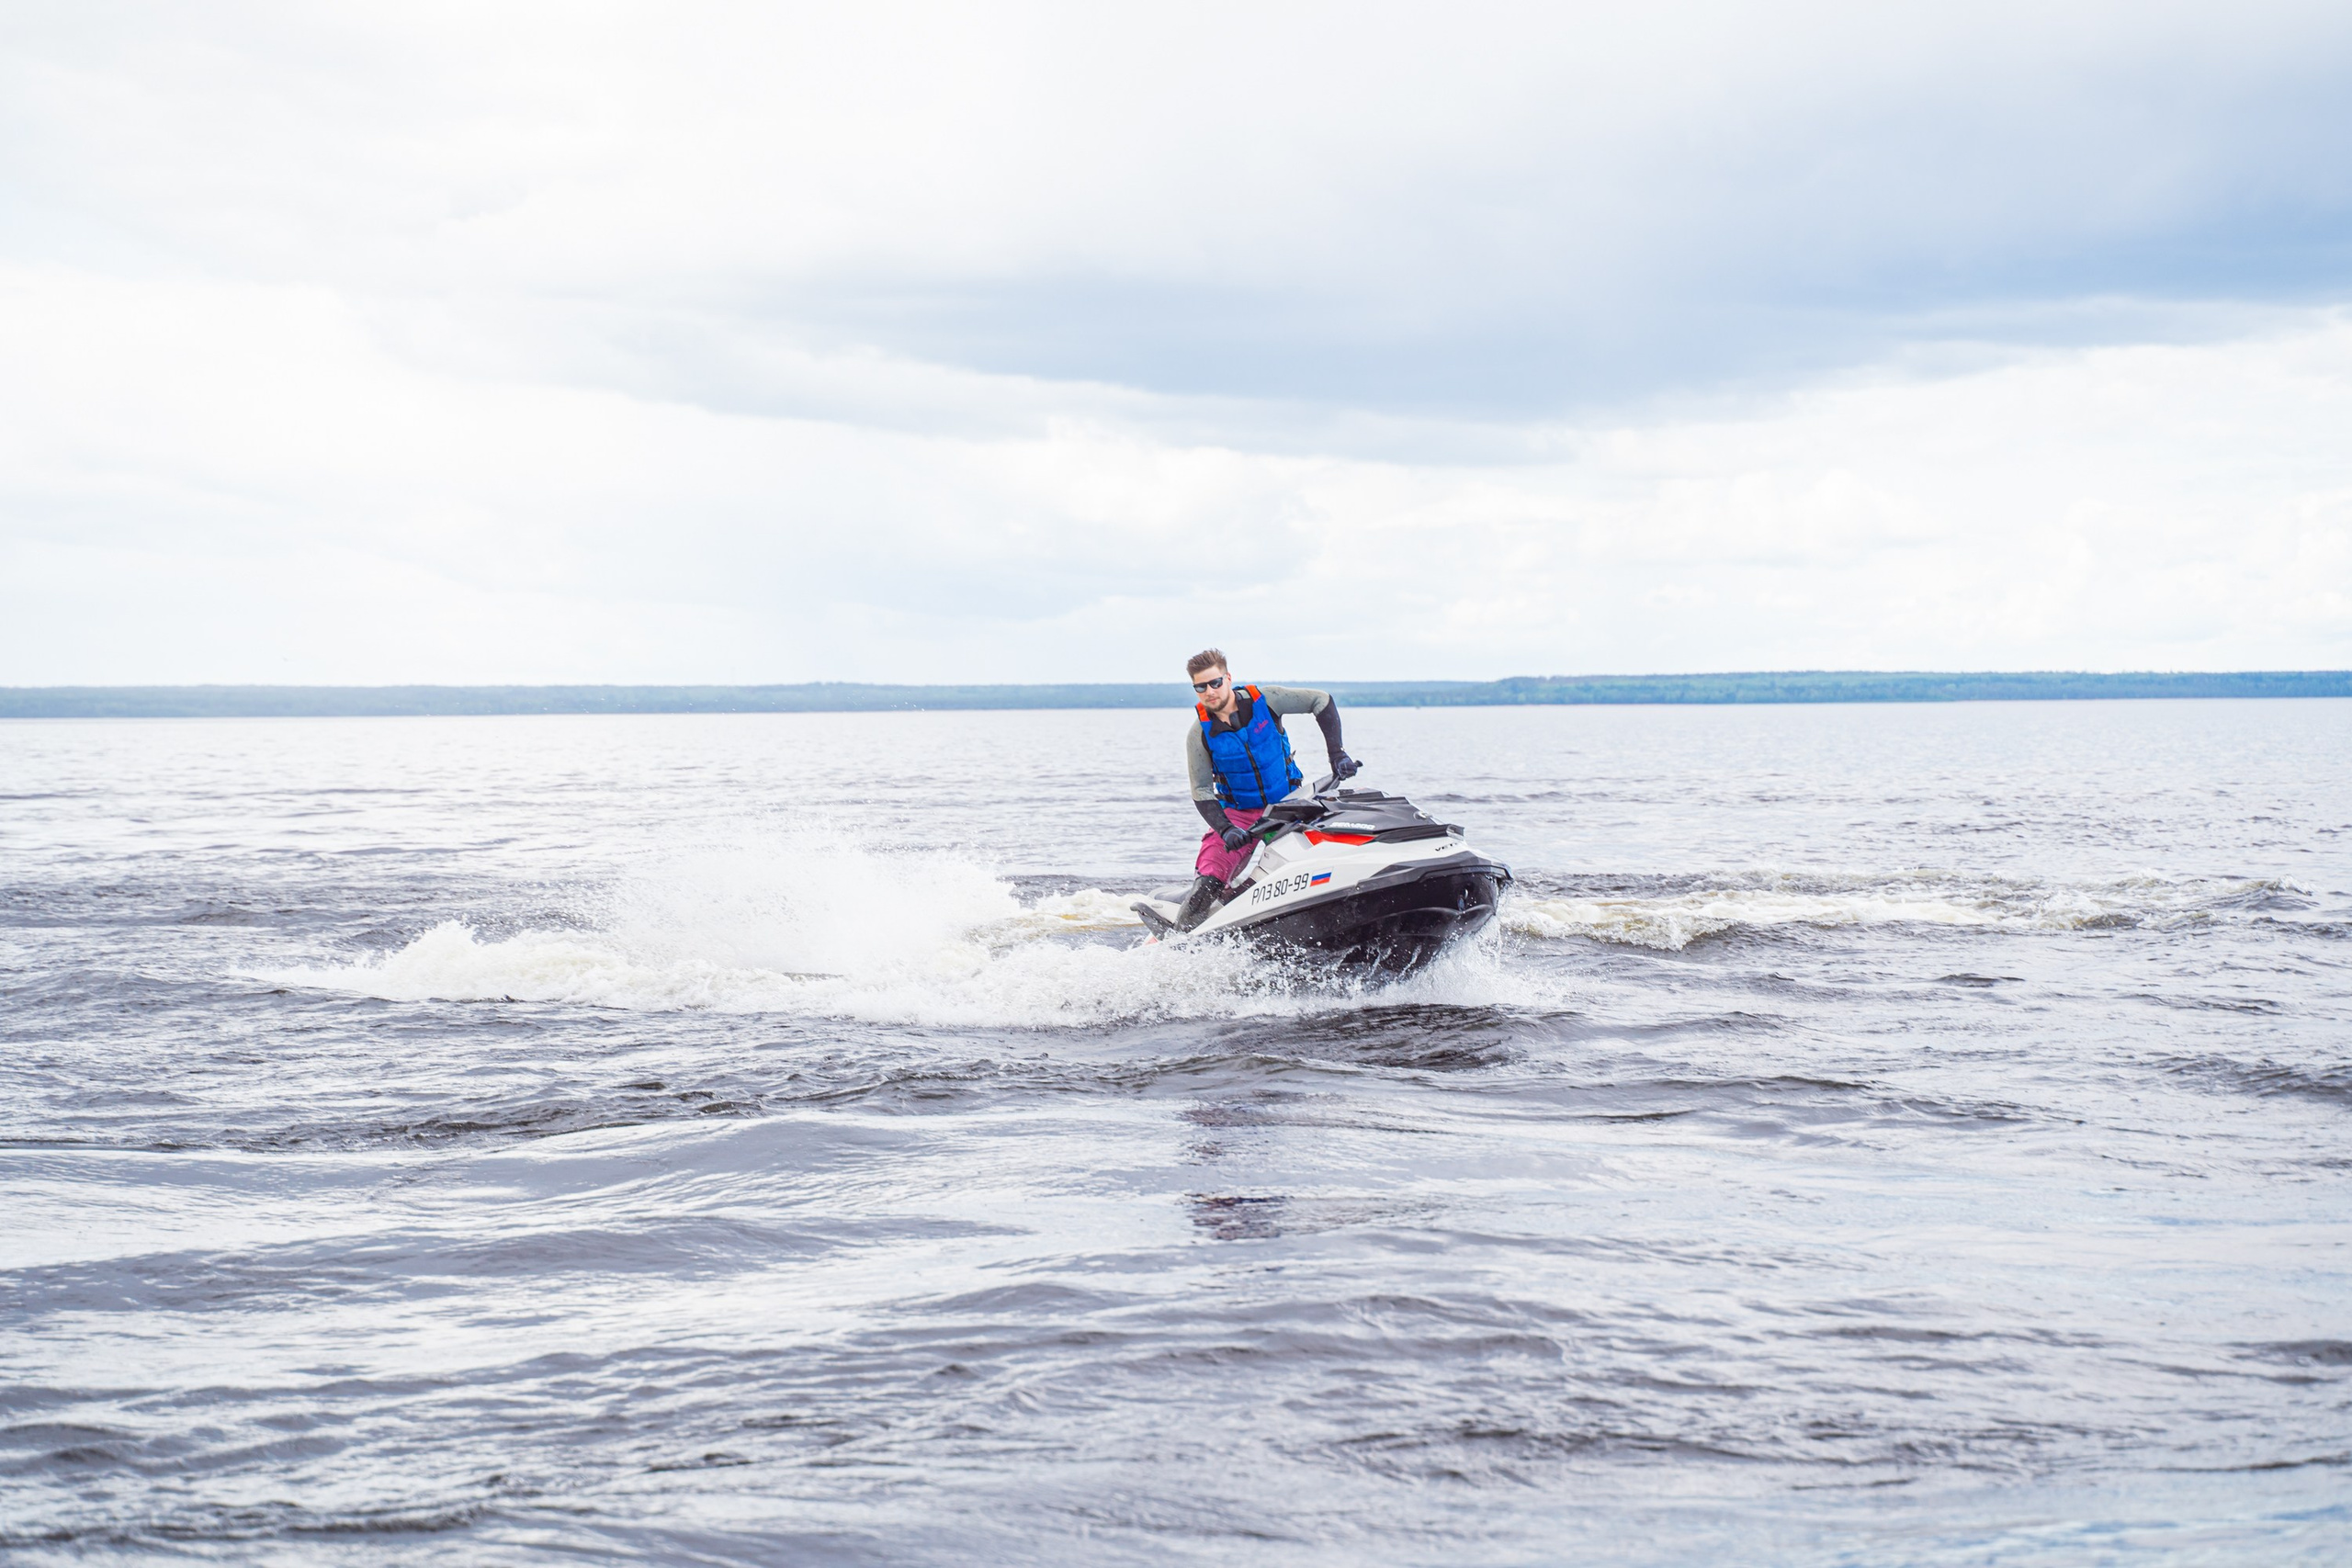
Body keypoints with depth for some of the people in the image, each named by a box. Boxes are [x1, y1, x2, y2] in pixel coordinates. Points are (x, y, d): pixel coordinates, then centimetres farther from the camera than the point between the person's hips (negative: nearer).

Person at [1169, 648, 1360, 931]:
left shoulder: (1263, 699, -11)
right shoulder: (1199, 733, -8)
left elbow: (1321, 701, -2)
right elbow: (1201, 792, -6)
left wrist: (1337, 754, -10)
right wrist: (1225, 830, -22)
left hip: (1289, 801, 1)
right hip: (1237, 813, -1)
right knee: (1207, 885, -18)